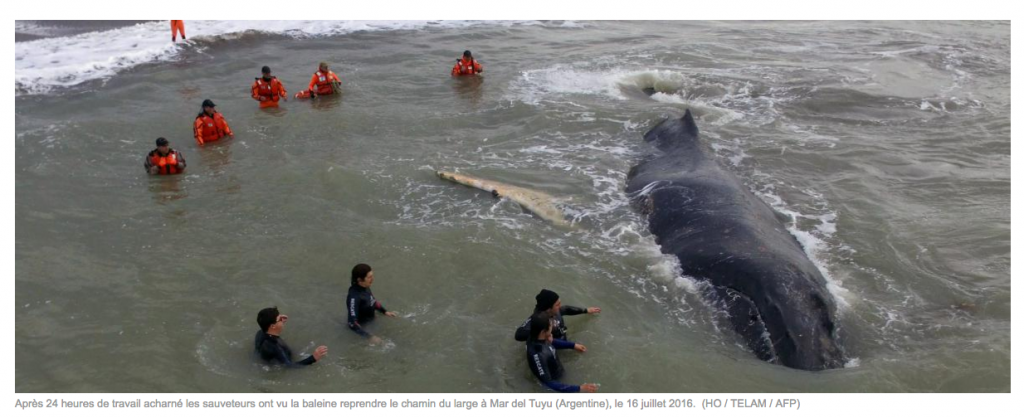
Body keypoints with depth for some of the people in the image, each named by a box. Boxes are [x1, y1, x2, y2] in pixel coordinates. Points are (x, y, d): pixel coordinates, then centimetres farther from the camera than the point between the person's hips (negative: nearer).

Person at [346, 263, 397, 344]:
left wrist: (385, 312, 3)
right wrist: (369, 337, -41)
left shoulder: (365, 288, -10)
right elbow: (352, 323, -36)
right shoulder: (354, 297, -33)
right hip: (363, 328, -7)